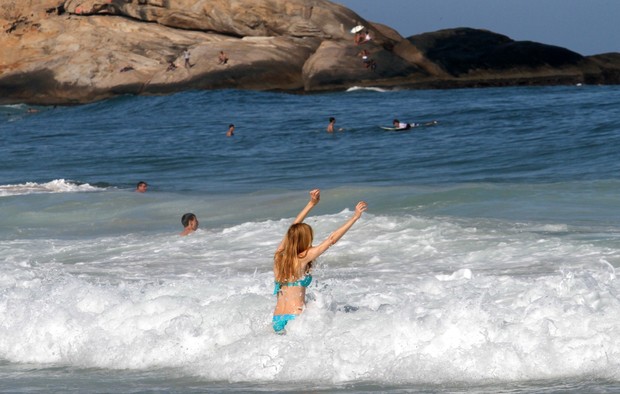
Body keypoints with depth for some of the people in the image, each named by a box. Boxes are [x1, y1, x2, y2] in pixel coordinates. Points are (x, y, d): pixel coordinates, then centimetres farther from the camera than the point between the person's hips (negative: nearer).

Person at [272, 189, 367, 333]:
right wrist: (355, 217, 5)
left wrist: (311, 204, 28)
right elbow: (332, 239, -2)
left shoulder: (279, 256, 9)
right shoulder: (302, 258, -7)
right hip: (295, 318, -7)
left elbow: (294, 228, 22)